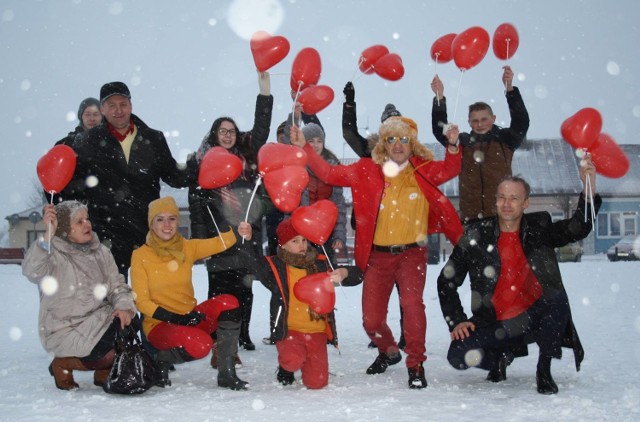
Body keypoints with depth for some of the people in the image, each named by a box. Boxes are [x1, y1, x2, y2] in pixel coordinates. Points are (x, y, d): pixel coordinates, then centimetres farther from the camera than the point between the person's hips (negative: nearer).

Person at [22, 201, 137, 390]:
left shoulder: (100, 252, 8)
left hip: (97, 322, 6)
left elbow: (116, 285, 7)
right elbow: (31, 271, -32)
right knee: (110, 352, -25)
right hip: (64, 331, -6)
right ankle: (63, 365, 4)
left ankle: (103, 373, 8)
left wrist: (123, 306, -15)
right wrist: (47, 235, -43)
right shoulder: (53, 255, -11)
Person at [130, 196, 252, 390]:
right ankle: (160, 361, 0)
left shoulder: (187, 247, 3)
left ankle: (226, 373, -14)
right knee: (200, 345, -33)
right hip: (159, 324, -4)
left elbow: (217, 244, -16)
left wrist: (239, 233, -38)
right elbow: (141, 301, -9)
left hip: (190, 317, 5)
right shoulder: (140, 256, -6)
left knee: (228, 302, -22)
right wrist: (175, 318, -22)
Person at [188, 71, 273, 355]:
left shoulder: (246, 156, 12)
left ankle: (243, 335, 18)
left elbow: (261, 129, 6)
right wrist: (199, 241, -7)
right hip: (219, 236, -3)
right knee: (219, 289, -2)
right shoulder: (203, 162, 4)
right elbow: (196, 203, 0)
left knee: (244, 288, 8)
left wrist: (265, 90, 0)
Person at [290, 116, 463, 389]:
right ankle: (388, 351, 37)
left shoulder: (424, 170, 2)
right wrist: (304, 148, -6)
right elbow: (329, 173, 2)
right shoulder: (368, 171, 3)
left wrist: (453, 146, -28)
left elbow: (450, 170, -10)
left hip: (411, 253, -2)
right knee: (371, 320, 4)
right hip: (378, 255, 2)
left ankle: (416, 365, -8)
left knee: (412, 302, -25)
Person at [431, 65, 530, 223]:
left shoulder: (504, 140, 5)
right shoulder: (462, 143, 10)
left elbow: (521, 121, -9)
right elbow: (439, 129, 2)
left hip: (502, 214, -2)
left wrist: (510, 88, -21)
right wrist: (440, 98, -11)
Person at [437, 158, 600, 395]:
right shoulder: (476, 236, -2)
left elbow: (579, 228, -14)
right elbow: (446, 281, 2)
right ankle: (500, 357, 15)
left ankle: (544, 370, -8)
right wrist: (456, 321, -8)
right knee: (459, 356, -23)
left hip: (533, 319, 0)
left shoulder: (539, 228, 1)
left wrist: (588, 191, -28)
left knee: (557, 298, -30)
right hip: (495, 325, 0)